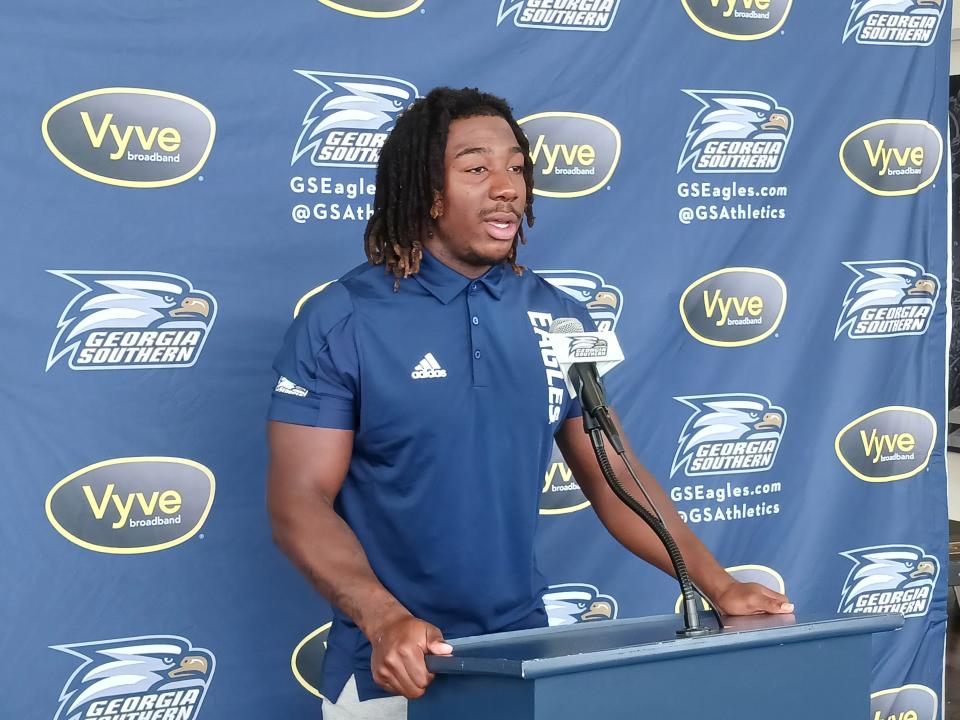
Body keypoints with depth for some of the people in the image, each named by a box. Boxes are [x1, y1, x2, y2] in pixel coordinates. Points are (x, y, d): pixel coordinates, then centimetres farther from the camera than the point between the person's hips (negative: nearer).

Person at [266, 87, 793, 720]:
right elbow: (300, 501, -12)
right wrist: (385, 620, -26)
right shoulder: (339, 321, -9)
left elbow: (613, 476, 7)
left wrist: (717, 584, -3)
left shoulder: (557, 319, 3)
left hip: (527, 655, 4)